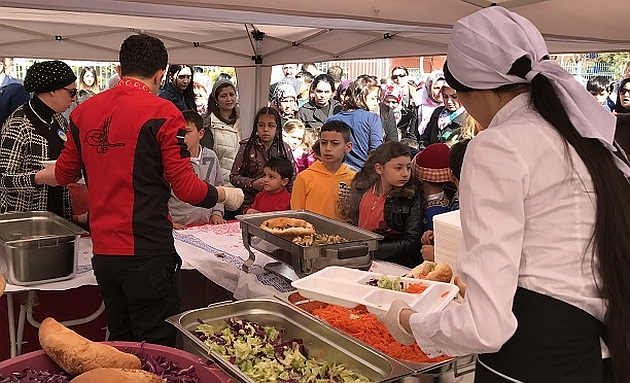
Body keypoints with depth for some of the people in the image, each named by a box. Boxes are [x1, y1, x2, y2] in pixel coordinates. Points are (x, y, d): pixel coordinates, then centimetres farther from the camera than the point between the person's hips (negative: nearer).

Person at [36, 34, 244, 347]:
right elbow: (186, 188, -12)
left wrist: (37, 175, 41)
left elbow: (65, 173, 18)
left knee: (120, 345, 20)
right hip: (147, 253, -6)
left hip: (102, 253, 6)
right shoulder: (162, 113, -11)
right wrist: (226, 195, 7)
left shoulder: (83, 112, 6)